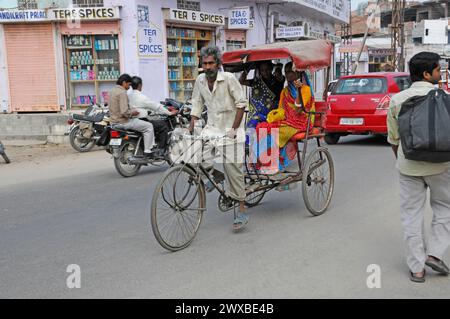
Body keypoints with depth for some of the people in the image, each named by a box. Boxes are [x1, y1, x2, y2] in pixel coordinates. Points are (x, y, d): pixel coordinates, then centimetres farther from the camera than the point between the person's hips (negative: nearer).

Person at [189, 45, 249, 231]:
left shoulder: (229, 79, -12)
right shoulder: (200, 81, 3)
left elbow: (241, 103, -11)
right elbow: (196, 106, 10)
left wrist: (234, 129, -16)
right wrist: (190, 130, 2)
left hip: (230, 130, -5)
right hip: (211, 128, 5)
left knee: (233, 170, -5)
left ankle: (242, 211, 5)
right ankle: (215, 173, 21)